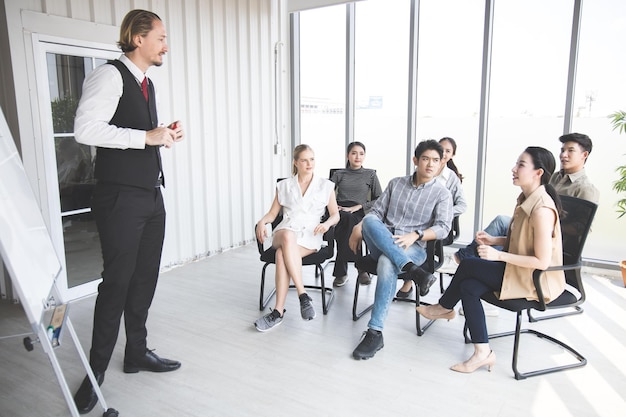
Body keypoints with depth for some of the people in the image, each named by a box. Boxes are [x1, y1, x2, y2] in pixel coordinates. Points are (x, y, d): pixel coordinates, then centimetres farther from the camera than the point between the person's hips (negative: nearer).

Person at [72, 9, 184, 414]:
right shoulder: (110, 75, -8)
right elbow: (86, 128, -21)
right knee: (117, 281, -3)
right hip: (121, 197, -8)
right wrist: (148, 136, -20)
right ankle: (97, 368, 14)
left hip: (152, 194, 8)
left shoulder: (146, 83, 19)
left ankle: (137, 352, 27)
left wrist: (166, 135, 9)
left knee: (145, 278, 12)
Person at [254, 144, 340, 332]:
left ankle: (279, 311, -35)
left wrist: (327, 223, -13)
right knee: (288, 236, -40)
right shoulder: (284, 186, 17)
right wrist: (262, 221, -7)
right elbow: (273, 213, 16)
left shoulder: (325, 186, 13)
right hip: (284, 231, 2)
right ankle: (303, 295, -40)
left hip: (310, 235, -1)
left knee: (282, 254, -36)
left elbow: (335, 214, 10)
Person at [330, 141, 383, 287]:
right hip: (339, 214, 1)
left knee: (349, 220, -38)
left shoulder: (370, 174, 16)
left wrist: (358, 207, -5)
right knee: (348, 218, -38)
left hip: (359, 214, -1)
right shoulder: (338, 174, 19)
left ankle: (341, 272, -30)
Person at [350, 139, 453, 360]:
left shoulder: (442, 193, 6)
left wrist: (415, 235, -24)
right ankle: (413, 271, -39)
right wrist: (359, 227, -9)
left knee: (387, 262, -38)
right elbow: (376, 211, 12)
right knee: (370, 221, -31)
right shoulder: (396, 183, 15)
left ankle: (375, 332, -34)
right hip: (382, 245, 3)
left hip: (413, 248, -3)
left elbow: (443, 228, -6)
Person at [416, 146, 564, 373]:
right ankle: (483, 352, -2)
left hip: (536, 279, -9)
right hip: (520, 268, 9)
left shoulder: (542, 209, -26)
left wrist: (498, 255, -26)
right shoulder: (526, 199, 4)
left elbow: (542, 261, -25)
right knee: (468, 287, -9)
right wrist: (494, 240, 0)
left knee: (468, 265, -13)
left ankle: (444, 307, 14)